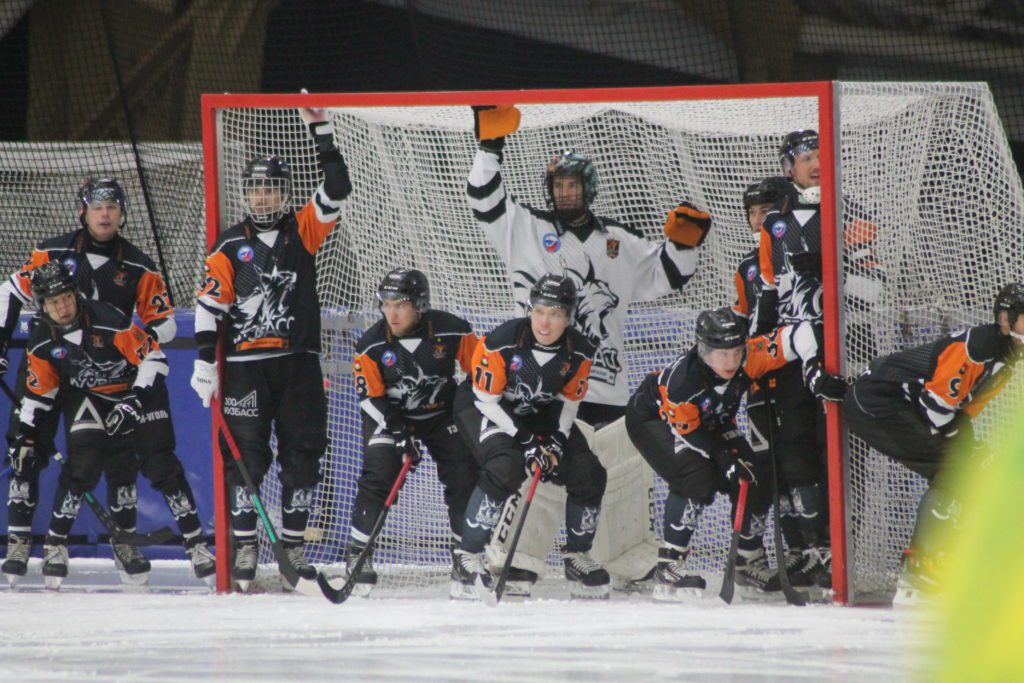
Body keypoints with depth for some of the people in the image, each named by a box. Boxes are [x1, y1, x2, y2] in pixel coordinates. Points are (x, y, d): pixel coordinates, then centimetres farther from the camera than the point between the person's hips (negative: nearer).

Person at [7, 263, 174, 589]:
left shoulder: (108, 321, -26)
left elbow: (153, 357, -21)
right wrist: (25, 433, 0)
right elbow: (39, 390, 4)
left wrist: (137, 400, -28)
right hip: (89, 400, 2)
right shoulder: (42, 342, -11)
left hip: (137, 390, -2)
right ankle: (56, 543, -8)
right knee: (82, 466, -18)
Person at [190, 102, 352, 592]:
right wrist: (205, 362, -6)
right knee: (246, 454, -6)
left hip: (298, 362, 2)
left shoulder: (302, 232, 8)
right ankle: (244, 546, -2)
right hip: (245, 364, -2)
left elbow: (336, 189, -3)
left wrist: (320, 131, -8)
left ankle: (293, 543, 11)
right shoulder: (230, 248, 3)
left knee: (302, 451, 3)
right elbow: (209, 305, 1)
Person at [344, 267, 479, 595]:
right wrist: (398, 434, -26)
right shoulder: (371, 344, -19)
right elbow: (370, 397, -16)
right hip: (389, 416, -1)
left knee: (463, 477, -7)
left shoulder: (452, 331, -19)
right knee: (378, 477, -17)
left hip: (442, 412, 1)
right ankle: (357, 553, -9)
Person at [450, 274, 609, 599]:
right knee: (506, 468, -32)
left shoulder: (579, 352, -15)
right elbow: (486, 400, -24)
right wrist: (526, 441, -27)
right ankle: (467, 558, -25)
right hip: (482, 406, -6)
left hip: (538, 413, 6)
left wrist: (556, 441, -16)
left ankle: (577, 557, 18)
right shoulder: (503, 341, -30)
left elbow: (567, 401, 0)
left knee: (588, 473, -4)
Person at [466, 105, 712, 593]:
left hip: (606, 381, 4)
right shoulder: (527, 230, 6)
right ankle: (515, 559, -15)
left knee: (627, 467, 9)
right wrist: (490, 146, -11)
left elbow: (663, 276, 20)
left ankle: (636, 563, 23)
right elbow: (485, 202, -3)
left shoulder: (618, 242, 15)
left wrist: (682, 241, 2)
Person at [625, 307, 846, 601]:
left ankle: (750, 560, 19)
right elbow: (688, 433, -29)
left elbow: (800, 335, -29)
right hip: (653, 419, -6)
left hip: (710, 423, 6)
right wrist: (726, 458, -33)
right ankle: (668, 568, -26)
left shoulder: (748, 357, -29)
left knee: (757, 484, -2)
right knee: (697, 477, -30)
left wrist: (816, 372, -40)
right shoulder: (682, 380, -40)